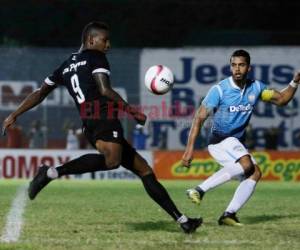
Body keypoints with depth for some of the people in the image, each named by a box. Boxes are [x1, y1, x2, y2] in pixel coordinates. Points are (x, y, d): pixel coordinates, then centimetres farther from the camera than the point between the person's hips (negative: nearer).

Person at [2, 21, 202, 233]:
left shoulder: (67, 66, 29)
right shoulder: (96, 57, 6)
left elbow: (41, 93, 30)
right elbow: (105, 90, -9)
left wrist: (14, 115, 35)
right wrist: (131, 111, -3)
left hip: (90, 126, 10)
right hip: (104, 118, -10)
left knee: (143, 169, 10)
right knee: (112, 160, -38)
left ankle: (182, 220, 6)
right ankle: (52, 173, -34)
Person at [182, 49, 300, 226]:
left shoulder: (255, 88, 2)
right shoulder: (219, 90, -14)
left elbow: (281, 99, 12)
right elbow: (200, 118, -13)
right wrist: (190, 148, -19)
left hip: (237, 144, 7)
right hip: (220, 140, -7)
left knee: (255, 173, -15)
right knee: (246, 164, -31)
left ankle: (229, 214, -16)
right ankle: (200, 190, -33)